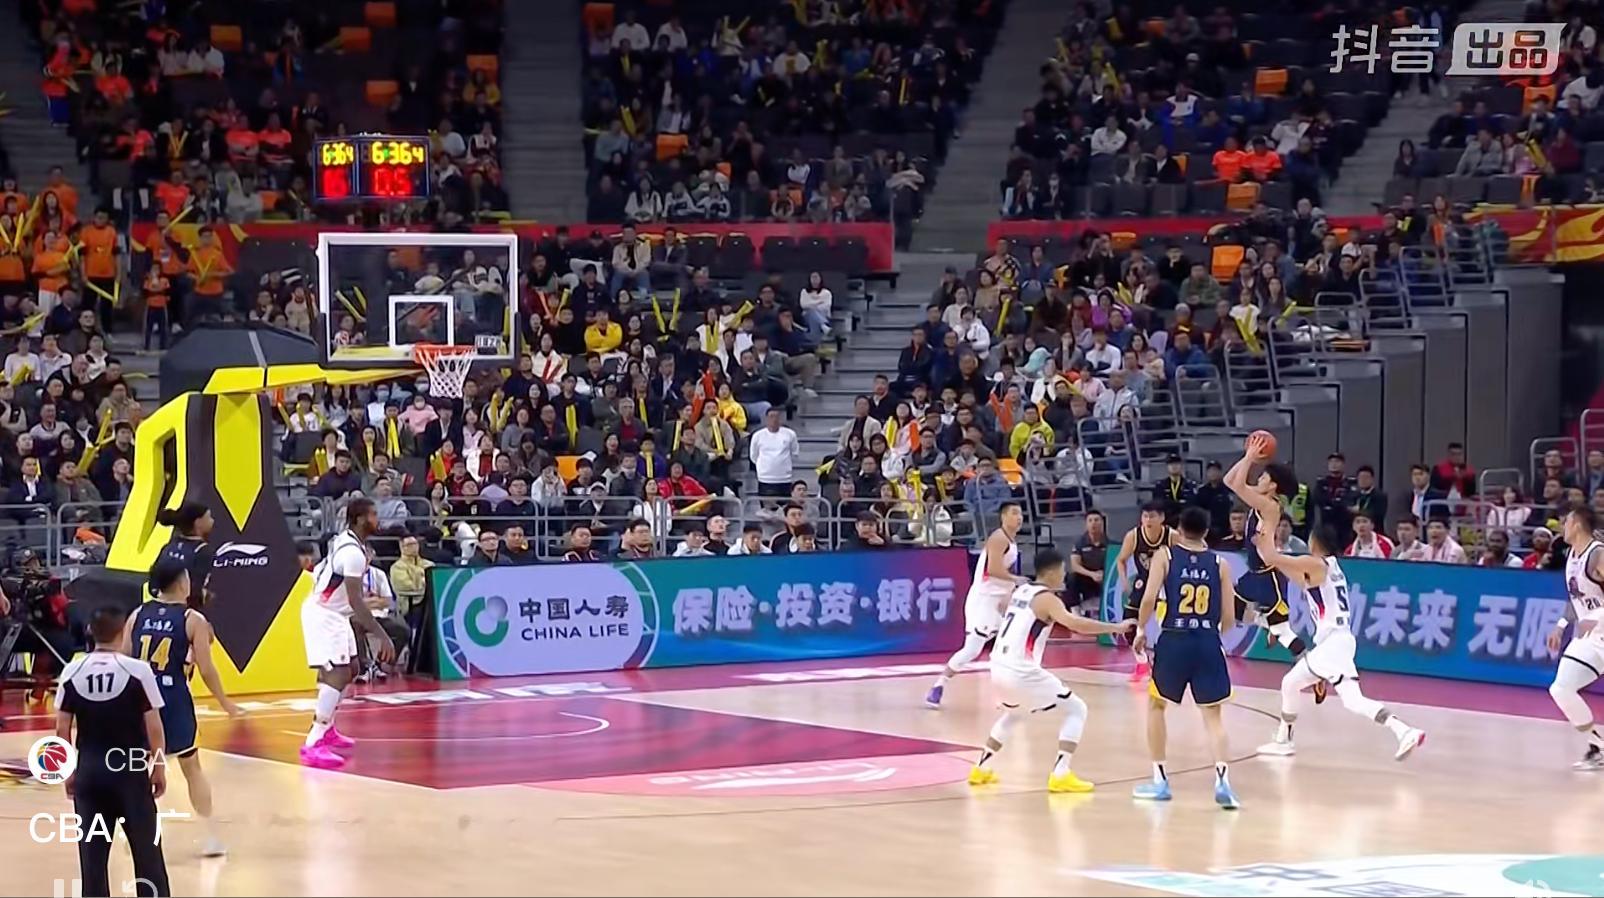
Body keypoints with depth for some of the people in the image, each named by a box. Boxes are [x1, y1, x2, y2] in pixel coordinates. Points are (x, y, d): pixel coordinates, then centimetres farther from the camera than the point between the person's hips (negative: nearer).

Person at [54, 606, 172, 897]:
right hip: (130, 769, -2)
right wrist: (159, 767, 5)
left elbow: (62, 728, 1)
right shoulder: (138, 670, -10)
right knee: (146, 850, 9)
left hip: (89, 770, 2)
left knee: (92, 852, 8)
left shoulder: (71, 672, -2)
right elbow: (153, 726, -8)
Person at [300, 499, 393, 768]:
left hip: (332, 613, 11)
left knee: (349, 670, 21)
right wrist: (381, 635, -29)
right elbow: (355, 601, -28)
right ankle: (313, 745, -24)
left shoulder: (345, 542, 8)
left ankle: (327, 729, 32)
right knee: (336, 675, -17)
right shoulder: (354, 552, -23)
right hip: (323, 615, -11)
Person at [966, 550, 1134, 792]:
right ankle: (1060, 774, -9)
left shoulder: (1018, 590, 16)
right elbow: (1074, 623, -25)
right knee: (1077, 709, 2)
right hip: (1021, 672, -8)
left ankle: (981, 769, 36)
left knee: (1014, 712, 38)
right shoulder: (1046, 598, -8)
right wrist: (1116, 627, -23)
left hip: (999, 668, 8)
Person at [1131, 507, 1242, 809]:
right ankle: (1222, 781, -11)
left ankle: (1160, 781, 19)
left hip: (1174, 640, -1)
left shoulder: (1165, 555, 2)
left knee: (1156, 706, 20)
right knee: (1213, 715, 9)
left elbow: (1149, 598, -10)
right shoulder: (1220, 564, 8)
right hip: (1208, 643, 1)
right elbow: (1229, 618, 7)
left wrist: (1141, 629, 7)